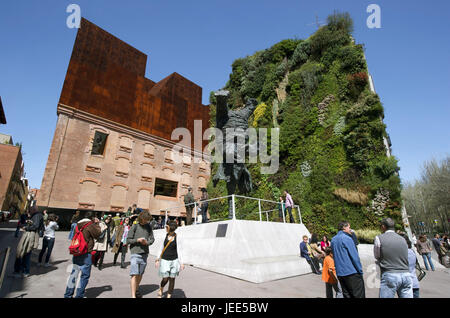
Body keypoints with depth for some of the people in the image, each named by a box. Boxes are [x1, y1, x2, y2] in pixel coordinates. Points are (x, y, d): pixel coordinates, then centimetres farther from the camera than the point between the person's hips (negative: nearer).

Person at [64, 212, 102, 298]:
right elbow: (98, 234, -5)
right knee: (85, 275, 5)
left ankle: (68, 295, 27)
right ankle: (79, 295, 11)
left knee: (74, 273, 17)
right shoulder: (90, 225, -15)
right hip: (86, 254, -7)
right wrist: (97, 224, 2)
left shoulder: (79, 225, 7)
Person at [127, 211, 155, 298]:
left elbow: (152, 239, 8)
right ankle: (133, 295, 1)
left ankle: (137, 290, 35)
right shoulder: (134, 227, -6)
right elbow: (128, 240, -3)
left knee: (140, 274, 15)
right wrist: (137, 240, -18)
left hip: (144, 253, 4)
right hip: (135, 253, -4)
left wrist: (147, 242, -13)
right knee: (134, 274, -7)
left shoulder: (149, 227, 4)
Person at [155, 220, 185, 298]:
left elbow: (179, 251, -4)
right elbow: (162, 248, 12)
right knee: (165, 279, -2)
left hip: (174, 260, -1)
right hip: (165, 260, 2)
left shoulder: (177, 237, -7)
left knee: (172, 278, 5)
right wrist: (158, 259, 12)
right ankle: (161, 289, 29)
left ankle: (169, 295, 24)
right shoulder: (165, 236, 2)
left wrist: (181, 262, -6)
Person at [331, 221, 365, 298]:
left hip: (340, 273, 7)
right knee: (359, 295, 3)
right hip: (351, 272, -7)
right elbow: (355, 257, -13)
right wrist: (360, 271, -4)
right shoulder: (347, 238, -13)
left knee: (347, 295, 15)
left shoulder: (333, 239, 10)